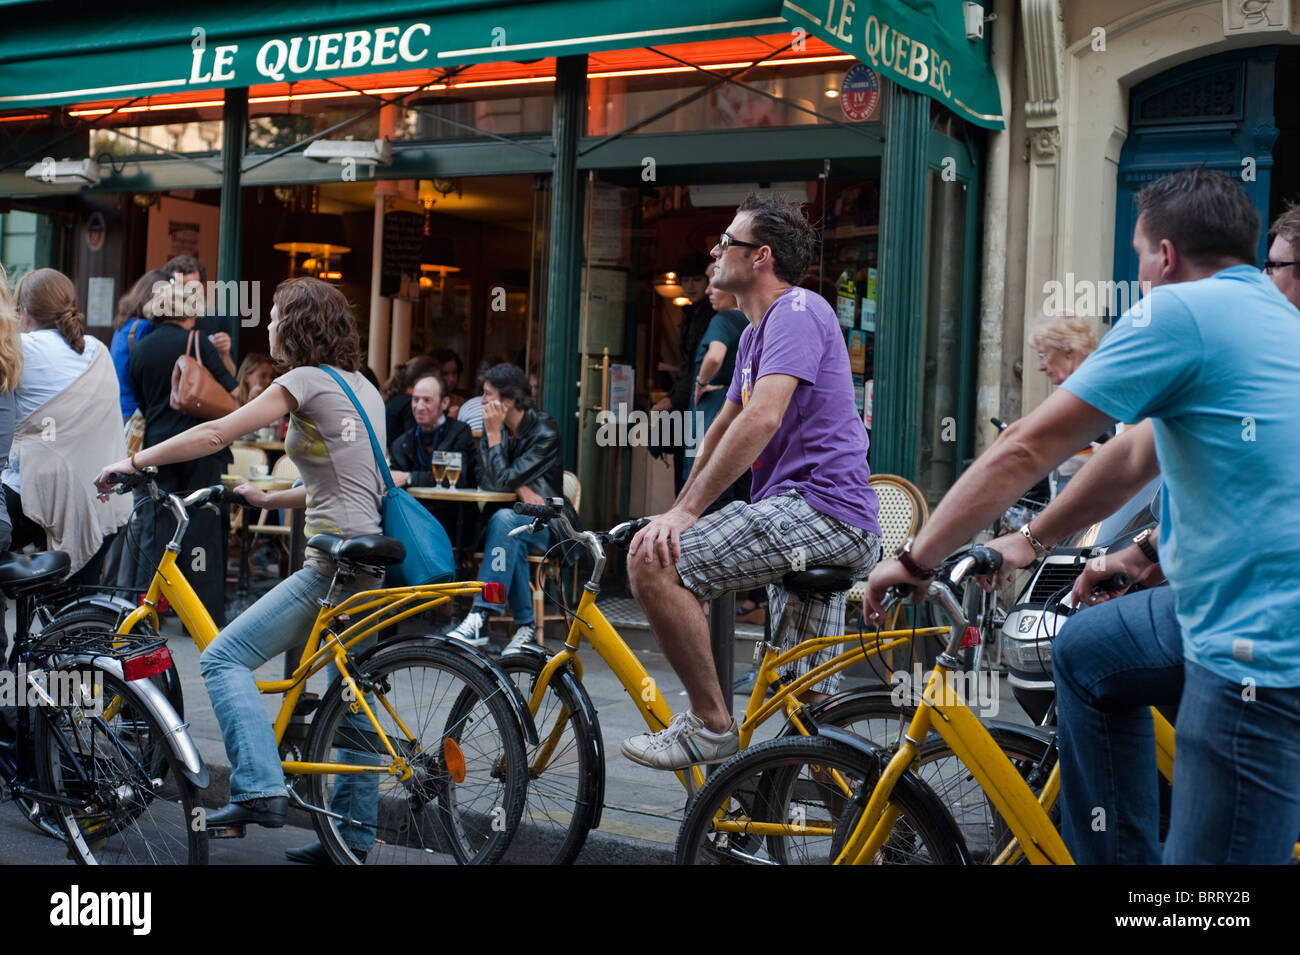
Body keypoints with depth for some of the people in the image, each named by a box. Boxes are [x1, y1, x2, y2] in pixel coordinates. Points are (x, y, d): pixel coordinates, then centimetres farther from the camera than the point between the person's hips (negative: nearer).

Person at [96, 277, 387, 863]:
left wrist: (134, 462, -4)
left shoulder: (307, 381, -6)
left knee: (223, 660, -6)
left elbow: (215, 434, -12)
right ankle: (353, 833, 17)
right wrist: (267, 499, 27)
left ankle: (260, 789, -14)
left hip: (335, 562, -9)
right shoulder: (361, 386, 19)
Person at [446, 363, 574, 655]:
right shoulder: (495, 425, 6)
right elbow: (485, 479, 0)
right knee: (512, 540, -34)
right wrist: (521, 490, -17)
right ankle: (526, 625, -26)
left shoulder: (544, 432, -14)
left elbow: (504, 480, -22)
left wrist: (494, 434, -18)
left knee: (504, 519, -36)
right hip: (515, 518, 5)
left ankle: (479, 619, -42)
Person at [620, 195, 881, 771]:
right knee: (809, 705, 16)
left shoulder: (797, 311, -10)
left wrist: (687, 510, -23)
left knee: (653, 560, -21)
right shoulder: (755, 333, 22)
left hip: (819, 505, -11)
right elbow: (725, 426, 29)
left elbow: (763, 418, -23)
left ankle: (710, 725, -13)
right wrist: (678, 509, 23)